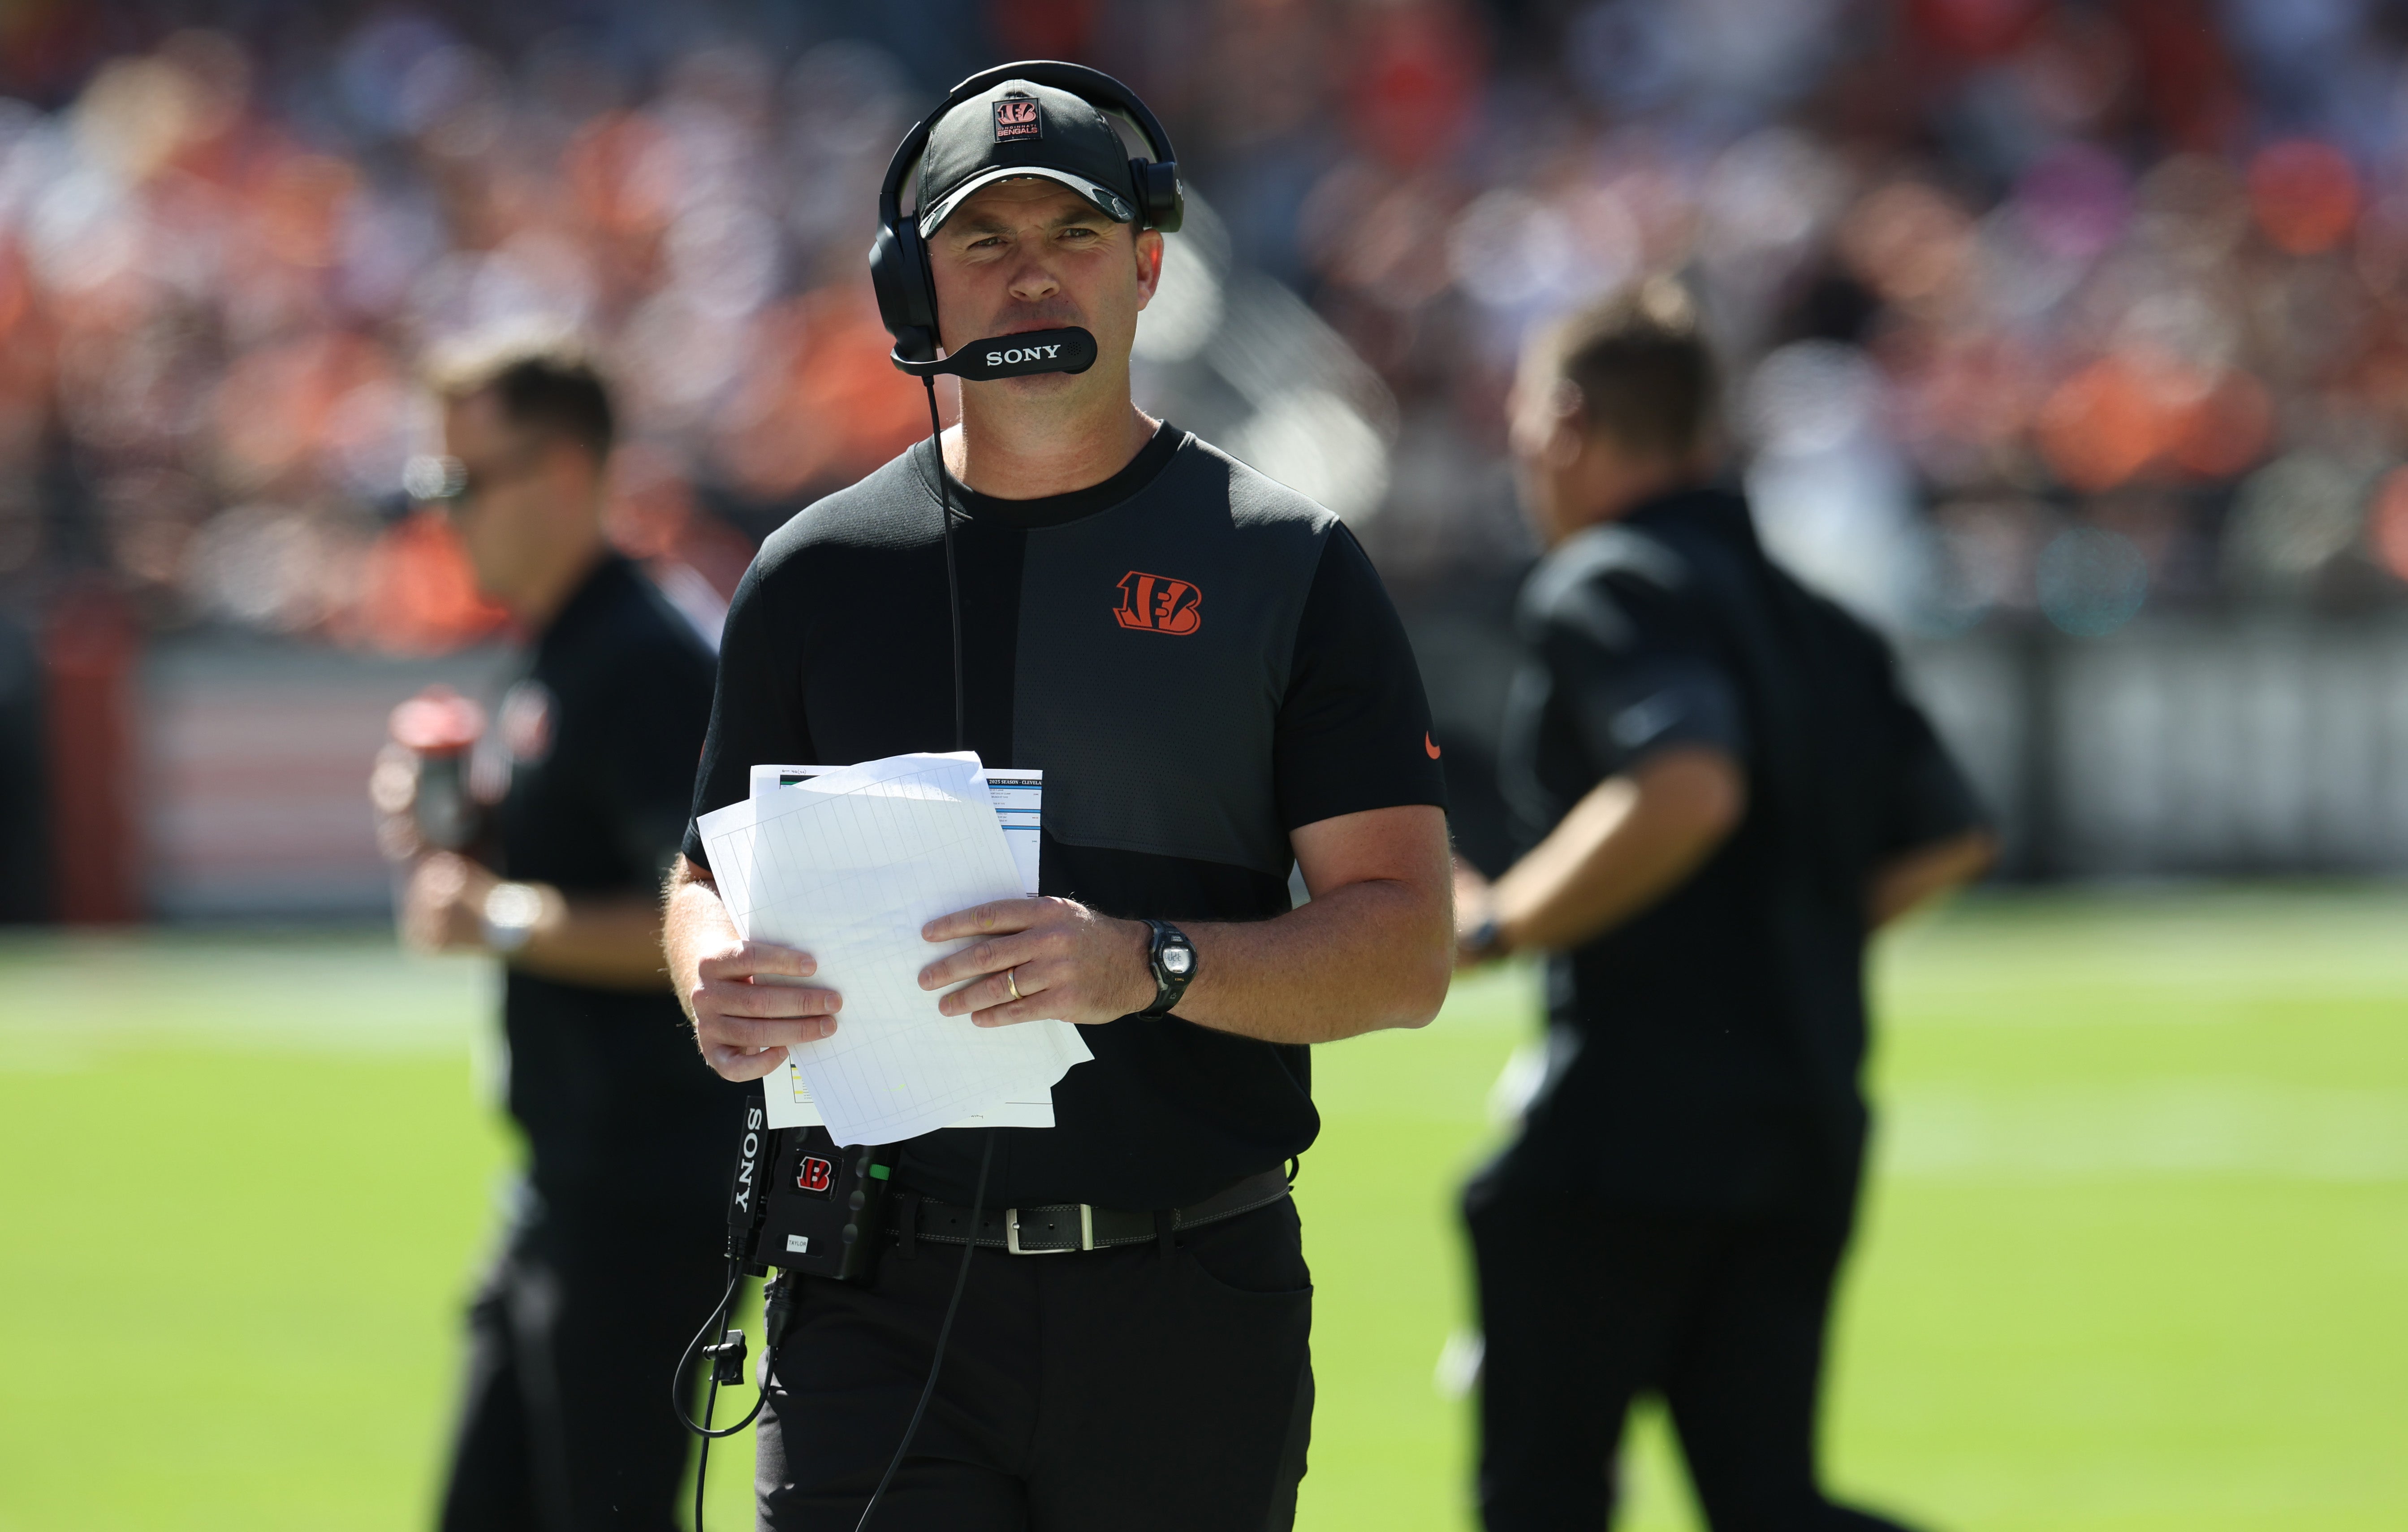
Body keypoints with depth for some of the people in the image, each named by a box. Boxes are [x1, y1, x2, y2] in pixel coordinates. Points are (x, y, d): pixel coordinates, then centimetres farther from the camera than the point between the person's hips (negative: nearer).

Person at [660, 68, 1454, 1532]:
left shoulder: (1294, 569, 3)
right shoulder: (818, 574, 11)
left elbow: (1407, 950, -3)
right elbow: (715, 877, 18)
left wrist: (1152, 965, -21)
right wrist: (719, 983, -7)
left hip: (1196, 1316, -1)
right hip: (887, 1304, 1)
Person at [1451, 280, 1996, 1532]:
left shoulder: (1610, 586, -9)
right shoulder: (1812, 622, 17)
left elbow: (1686, 786, -26)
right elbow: (1946, 842, 20)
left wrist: (1499, 922, -15)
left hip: (1645, 1117, -8)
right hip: (1805, 1138, 8)